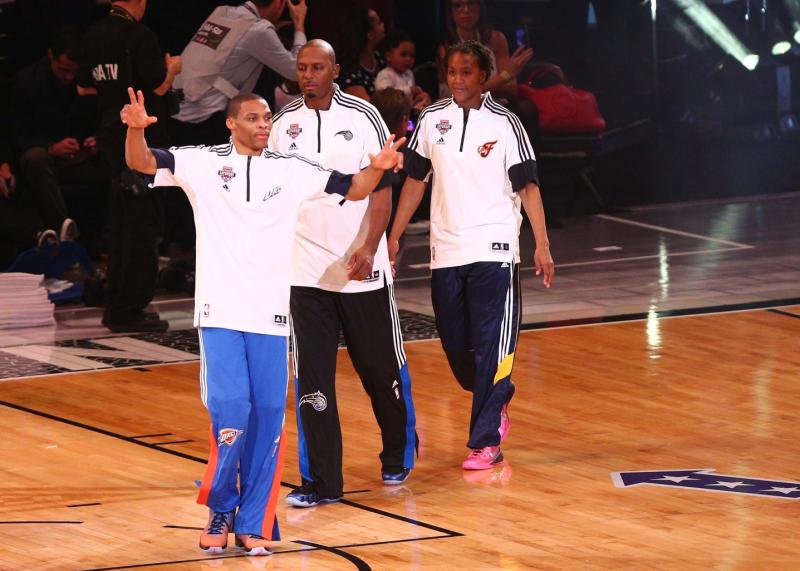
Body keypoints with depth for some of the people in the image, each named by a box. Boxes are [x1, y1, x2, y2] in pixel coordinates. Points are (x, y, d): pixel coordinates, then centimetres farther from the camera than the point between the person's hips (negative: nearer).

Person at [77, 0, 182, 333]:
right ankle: (129, 310, -4)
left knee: (121, 223, 16)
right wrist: (172, 68, 2)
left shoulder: (94, 35, 8)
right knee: (143, 224, -3)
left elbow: (84, 87, 16)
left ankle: (116, 306, 20)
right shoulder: (139, 36, -15)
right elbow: (158, 86, -17)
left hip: (111, 137, 8)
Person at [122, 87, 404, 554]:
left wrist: (376, 169, -13)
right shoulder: (203, 163, 1)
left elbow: (351, 189, 8)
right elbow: (140, 162, -7)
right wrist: (137, 129, -28)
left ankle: (254, 524, 12)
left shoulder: (290, 170, 8)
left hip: (270, 315, 3)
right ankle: (220, 510, 7)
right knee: (230, 411, -12)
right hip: (221, 312, -3)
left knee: (268, 419, 2)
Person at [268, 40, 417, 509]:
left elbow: (383, 188, -6)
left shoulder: (363, 117, -4)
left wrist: (368, 248, -18)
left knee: (383, 368, 9)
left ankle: (399, 458, 33)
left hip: (362, 269, -2)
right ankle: (321, 482, 2)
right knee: (311, 377, -3)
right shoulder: (284, 123, 4)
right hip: (305, 272, 2)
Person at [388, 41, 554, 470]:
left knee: (491, 349, -7)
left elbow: (528, 186, -4)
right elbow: (415, 180, 13)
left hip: (493, 251, -4)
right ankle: (497, 401, 36)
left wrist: (542, 246, -10)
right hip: (446, 252, 4)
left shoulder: (504, 124, -4)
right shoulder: (432, 120, 6)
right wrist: (393, 237, 9)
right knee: (455, 347, 9)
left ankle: (486, 442, -5)